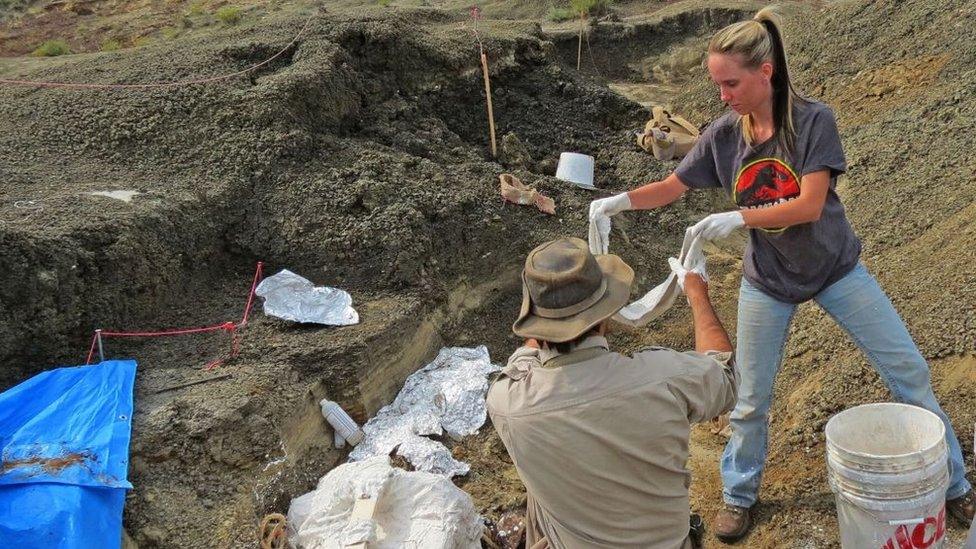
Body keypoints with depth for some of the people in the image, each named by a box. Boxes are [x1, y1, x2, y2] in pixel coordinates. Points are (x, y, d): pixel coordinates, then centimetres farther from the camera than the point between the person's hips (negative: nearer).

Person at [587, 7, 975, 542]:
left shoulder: (813, 120, -20)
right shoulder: (722, 136, -10)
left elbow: (810, 205, -26)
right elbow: (671, 187, -4)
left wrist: (738, 218, -35)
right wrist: (622, 200, -22)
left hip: (835, 270, -1)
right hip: (767, 283, 2)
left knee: (909, 372, 4)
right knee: (751, 400, 9)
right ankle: (738, 495, 32)